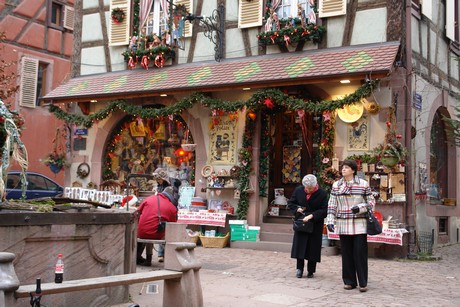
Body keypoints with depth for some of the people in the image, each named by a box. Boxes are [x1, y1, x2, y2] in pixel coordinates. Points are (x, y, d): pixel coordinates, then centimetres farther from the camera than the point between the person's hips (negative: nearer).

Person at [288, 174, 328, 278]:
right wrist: (297, 209, -10)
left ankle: (311, 271, 14)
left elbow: (324, 210, -12)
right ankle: (299, 268, 11)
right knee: (299, 245, 1)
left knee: (313, 248, 3)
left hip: (315, 225, -2)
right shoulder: (298, 190, -2)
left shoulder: (322, 194, -11)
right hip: (300, 223, 2)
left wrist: (311, 216, -22)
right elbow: (290, 203, 10)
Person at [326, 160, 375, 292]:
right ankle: (349, 281, 15)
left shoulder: (363, 184, 2)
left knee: (360, 252, -3)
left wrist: (360, 207, -12)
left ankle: (363, 283, 5)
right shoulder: (336, 185, 8)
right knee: (346, 253, 5)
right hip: (343, 224, 2)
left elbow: (371, 201, 6)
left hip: (359, 224, -2)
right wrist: (330, 221, 1)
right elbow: (332, 205, 9)